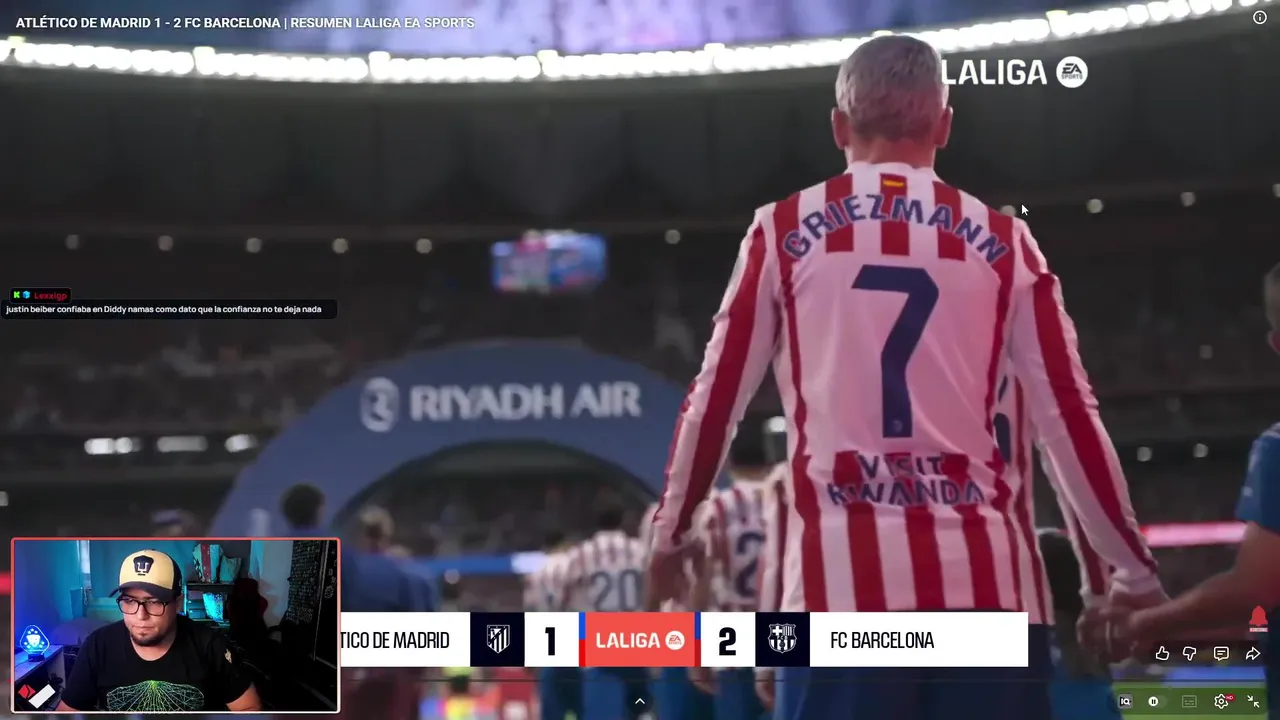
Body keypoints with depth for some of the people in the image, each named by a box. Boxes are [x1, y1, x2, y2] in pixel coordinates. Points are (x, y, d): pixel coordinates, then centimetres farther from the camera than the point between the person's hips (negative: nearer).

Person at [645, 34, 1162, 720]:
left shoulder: (784, 231, 8)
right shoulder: (1003, 242, 10)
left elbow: (714, 401, 12)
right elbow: (1071, 418, 10)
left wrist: (667, 536, 27)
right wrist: (1137, 575, 19)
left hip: (842, 582, -1)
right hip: (988, 582, 1)